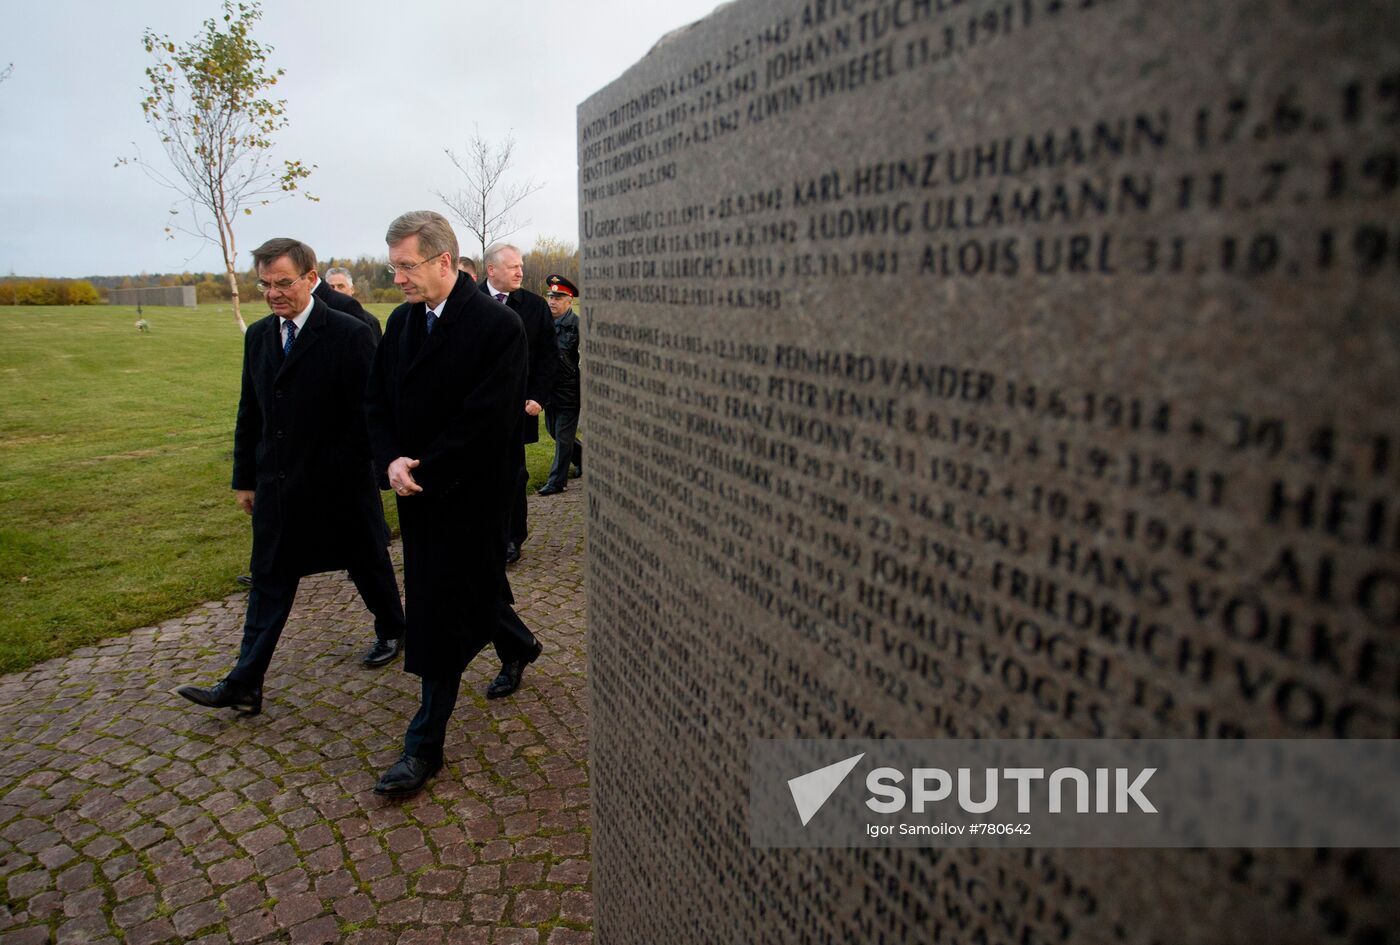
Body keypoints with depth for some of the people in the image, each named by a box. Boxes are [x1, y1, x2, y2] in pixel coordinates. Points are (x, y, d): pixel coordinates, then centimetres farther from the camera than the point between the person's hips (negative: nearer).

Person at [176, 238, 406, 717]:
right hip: (276, 483, 5)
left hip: (339, 484, -5)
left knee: (368, 565, 13)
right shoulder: (258, 335, 7)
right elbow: (250, 412, 12)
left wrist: (344, 471, -15)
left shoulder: (350, 335, -12)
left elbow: (366, 414, -13)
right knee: (269, 579, 7)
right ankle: (244, 685, 12)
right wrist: (245, 478, 11)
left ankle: (391, 630, 39)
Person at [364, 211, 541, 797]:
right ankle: (517, 641, 52)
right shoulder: (401, 321, 7)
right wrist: (392, 462, -9)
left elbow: (486, 424, -21)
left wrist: (422, 472, -17)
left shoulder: (498, 326, -16)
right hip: (417, 489, 7)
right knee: (471, 587, 22)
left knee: (440, 616, -1)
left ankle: (424, 746, 13)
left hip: (467, 495, -7)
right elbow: (378, 402, 9)